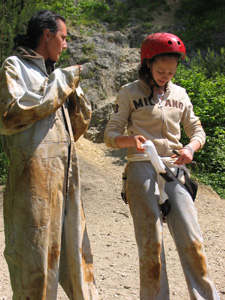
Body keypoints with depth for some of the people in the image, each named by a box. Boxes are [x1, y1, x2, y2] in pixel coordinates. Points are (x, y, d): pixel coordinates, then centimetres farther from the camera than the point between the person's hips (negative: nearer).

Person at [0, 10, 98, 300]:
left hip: (65, 176, 8)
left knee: (74, 251, 13)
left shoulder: (50, 72, 22)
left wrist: (72, 91, 11)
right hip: (34, 174, -8)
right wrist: (59, 85, -10)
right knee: (35, 259, -5)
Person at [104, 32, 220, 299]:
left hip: (174, 171, 3)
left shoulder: (179, 94, 13)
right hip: (142, 172, -3)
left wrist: (191, 147, -6)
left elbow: (197, 130, 18)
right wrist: (130, 139, -22)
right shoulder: (130, 93, 2)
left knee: (191, 240, -2)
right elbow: (110, 135, 0)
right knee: (151, 243, -2)